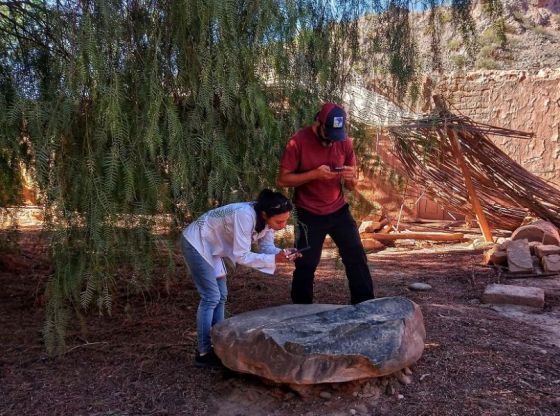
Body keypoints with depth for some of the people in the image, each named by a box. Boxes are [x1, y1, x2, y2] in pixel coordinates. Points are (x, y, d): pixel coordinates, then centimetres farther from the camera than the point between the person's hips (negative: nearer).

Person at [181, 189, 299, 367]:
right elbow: (242, 256, -33)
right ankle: (204, 353, 1)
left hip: (211, 246, 9)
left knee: (221, 296, 10)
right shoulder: (245, 215, -35)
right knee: (211, 297, -9)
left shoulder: (266, 218, -11)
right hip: (195, 243, -9)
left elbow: (267, 247, -5)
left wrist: (283, 253, -24)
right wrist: (274, 259, -36)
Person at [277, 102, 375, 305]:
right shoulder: (298, 141, -14)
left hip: (339, 210, 4)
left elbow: (351, 186, 4)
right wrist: (314, 174, -26)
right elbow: (282, 179, -14)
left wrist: (351, 178, -21)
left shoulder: (344, 142, -2)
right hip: (309, 214, -4)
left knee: (357, 257, 3)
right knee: (306, 265, 3)